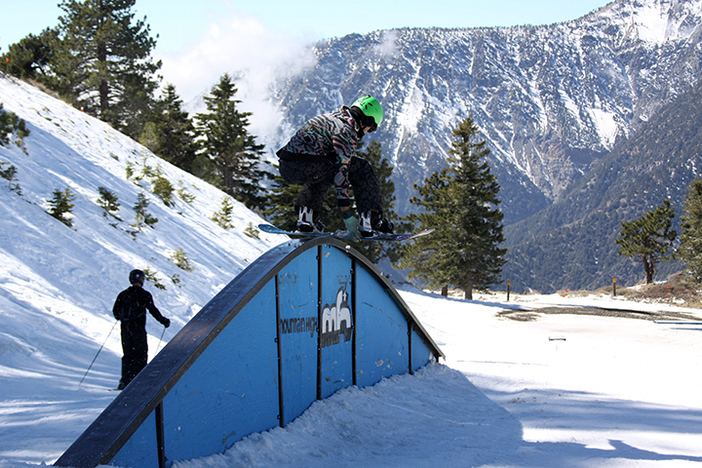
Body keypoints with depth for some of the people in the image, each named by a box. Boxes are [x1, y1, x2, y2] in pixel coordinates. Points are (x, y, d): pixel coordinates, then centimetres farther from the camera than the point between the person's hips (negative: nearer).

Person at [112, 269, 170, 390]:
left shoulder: (123, 294, 9)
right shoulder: (144, 294, -6)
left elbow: (115, 311, 14)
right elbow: (153, 310, -8)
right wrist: (164, 321, 4)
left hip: (125, 328, 5)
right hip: (138, 328, -5)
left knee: (128, 354, 13)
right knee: (141, 354, 1)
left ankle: (125, 381, 7)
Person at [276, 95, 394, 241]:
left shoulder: (330, 117, 24)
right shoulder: (348, 130, -3)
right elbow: (340, 173, -10)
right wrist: (347, 214, -9)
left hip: (285, 168, 9)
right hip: (305, 168, -9)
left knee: (322, 173, 39)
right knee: (362, 169, 4)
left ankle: (306, 216, 23)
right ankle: (370, 221, 0)